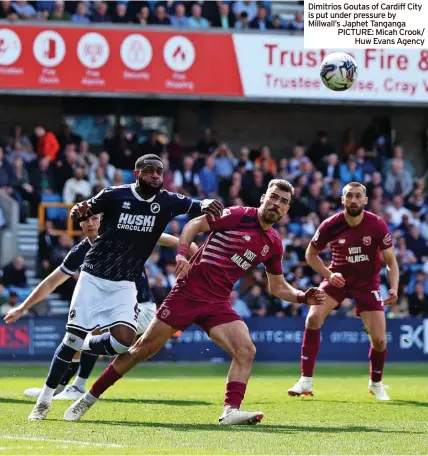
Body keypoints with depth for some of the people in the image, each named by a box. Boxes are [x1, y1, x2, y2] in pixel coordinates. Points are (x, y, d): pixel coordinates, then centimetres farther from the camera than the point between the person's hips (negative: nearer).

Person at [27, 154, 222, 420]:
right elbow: (80, 214, 1)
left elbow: (201, 207, -3)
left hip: (124, 285, 2)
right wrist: (78, 211, -23)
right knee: (73, 339, -4)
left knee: (124, 339, -20)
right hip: (93, 277, -2)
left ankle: (85, 346, 13)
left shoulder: (167, 202, -2)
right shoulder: (115, 195, -8)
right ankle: (44, 401, 10)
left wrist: (208, 206, -27)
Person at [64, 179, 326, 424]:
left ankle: (231, 411, -24)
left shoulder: (274, 244, 10)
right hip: (189, 292, -5)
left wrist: (304, 297, 3)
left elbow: (278, 287, 20)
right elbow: (195, 225, -6)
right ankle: (90, 398, 8)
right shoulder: (239, 216, -7)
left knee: (246, 351, -19)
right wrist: (182, 252, -22)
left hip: (218, 304, 5)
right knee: (144, 348, -2)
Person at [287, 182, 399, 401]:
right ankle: (306, 381, -15)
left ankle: (376, 383, 24)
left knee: (379, 339, -7)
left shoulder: (377, 225, -18)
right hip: (338, 279, 0)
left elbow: (391, 261, -11)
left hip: (367, 283, 0)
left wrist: (394, 288, -27)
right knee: (313, 318, -23)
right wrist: (329, 274, -16)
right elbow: (311, 254, -1)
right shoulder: (330, 226, -17)